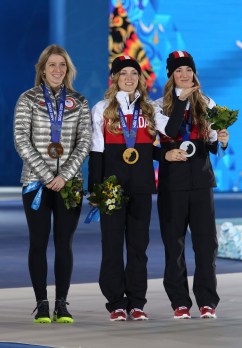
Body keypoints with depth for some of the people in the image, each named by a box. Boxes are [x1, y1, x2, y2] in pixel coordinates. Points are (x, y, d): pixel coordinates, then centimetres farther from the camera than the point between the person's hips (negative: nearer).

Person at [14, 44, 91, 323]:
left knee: (64, 243, 1)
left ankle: (62, 304, 6)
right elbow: (21, 141, -5)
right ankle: (42, 305, 4)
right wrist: (46, 176, -12)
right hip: (36, 181, -1)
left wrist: (64, 176, -11)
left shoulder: (79, 102, 8)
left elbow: (84, 142, 2)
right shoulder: (28, 100, 3)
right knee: (39, 242, -1)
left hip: (68, 181, 1)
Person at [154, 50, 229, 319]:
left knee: (206, 240, -3)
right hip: (172, 181, -1)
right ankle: (180, 302, 7)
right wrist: (165, 155, -16)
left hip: (201, 179, 1)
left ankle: (207, 301, 3)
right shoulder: (159, 106, 3)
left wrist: (221, 141, -10)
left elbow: (212, 147, 11)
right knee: (173, 242, 1)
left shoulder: (207, 104, 10)